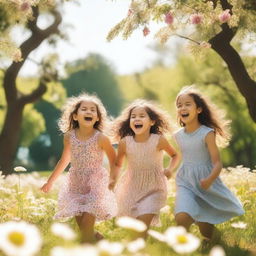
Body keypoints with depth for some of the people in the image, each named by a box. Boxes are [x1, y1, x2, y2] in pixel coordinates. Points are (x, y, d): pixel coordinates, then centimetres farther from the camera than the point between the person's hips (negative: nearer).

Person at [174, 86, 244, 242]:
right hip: (186, 184, 3)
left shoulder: (207, 134, -14)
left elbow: (217, 163, -18)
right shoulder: (178, 136, 1)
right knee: (181, 218, -25)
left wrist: (209, 180, -35)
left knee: (207, 232, 7)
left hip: (206, 184, -3)